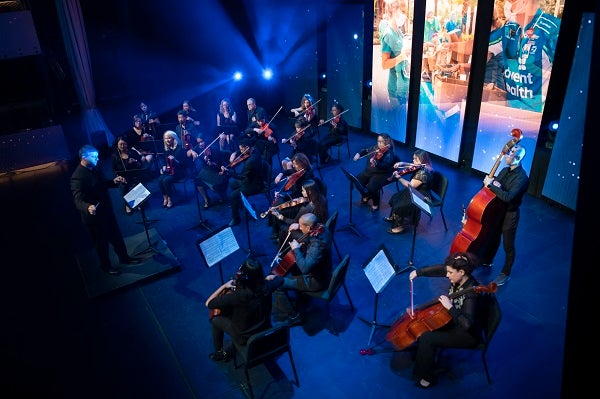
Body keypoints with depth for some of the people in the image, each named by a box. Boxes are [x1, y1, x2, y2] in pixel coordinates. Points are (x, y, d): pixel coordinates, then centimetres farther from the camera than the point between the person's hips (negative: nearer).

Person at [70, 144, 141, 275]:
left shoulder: (95, 168, 0)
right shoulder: (77, 177, -26)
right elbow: (78, 200, -35)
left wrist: (114, 181, -6)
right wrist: (88, 207, -55)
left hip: (107, 211, 8)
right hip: (94, 216, -8)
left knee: (117, 236, 22)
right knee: (102, 243, 13)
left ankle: (124, 257, 42)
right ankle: (106, 266, 34)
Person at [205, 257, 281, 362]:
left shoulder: (237, 296, -35)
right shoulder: (266, 287, -21)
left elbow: (208, 303, -22)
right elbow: (279, 280, 3)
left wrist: (224, 286, -12)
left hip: (245, 338, -5)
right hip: (265, 332, 5)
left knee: (215, 320, 16)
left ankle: (220, 352, 34)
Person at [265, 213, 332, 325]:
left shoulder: (318, 245, -36)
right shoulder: (322, 229, -9)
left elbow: (305, 268, -41)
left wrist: (296, 249, -30)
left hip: (316, 281, -10)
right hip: (319, 271, 10)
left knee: (276, 283, -12)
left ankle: (294, 316, 5)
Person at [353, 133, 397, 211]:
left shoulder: (389, 153, -16)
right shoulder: (375, 148, 7)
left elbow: (385, 165, -30)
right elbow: (365, 150, 25)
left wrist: (376, 163, -48)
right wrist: (359, 154, 5)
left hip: (381, 174, -7)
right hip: (369, 171, 8)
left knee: (371, 187, -29)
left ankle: (376, 203, 2)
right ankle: (366, 196, 18)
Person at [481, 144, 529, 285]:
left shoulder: (522, 177, -24)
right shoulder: (505, 170, 1)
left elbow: (508, 197, -35)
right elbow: (493, 183, 13)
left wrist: (491, 185, -31)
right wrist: (491, 181, -9)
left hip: (510, 214, -7)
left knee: (508, 246, 8)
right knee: (493, 238, 25)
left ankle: (505, 273, 25)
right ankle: (487, 260, 45)